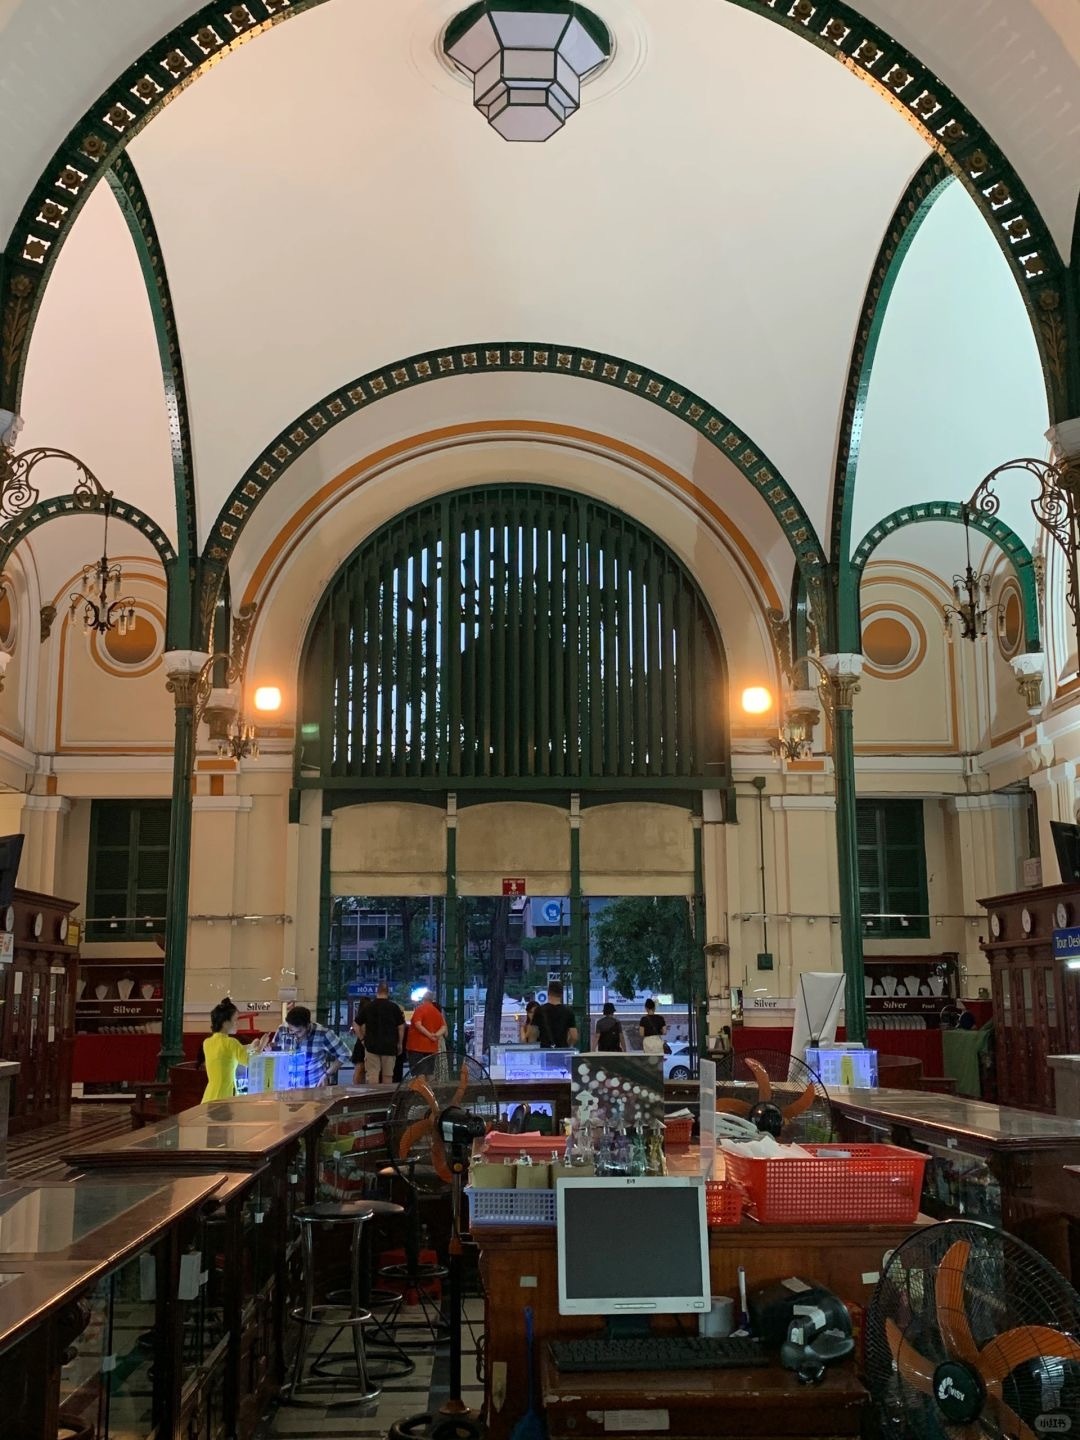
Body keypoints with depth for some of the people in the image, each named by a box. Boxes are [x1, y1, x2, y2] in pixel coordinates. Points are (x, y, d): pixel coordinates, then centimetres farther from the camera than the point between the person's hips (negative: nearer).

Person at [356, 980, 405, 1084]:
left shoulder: (368, 1007, 0)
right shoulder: (394, 1007, -2)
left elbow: (363, 1026, 6)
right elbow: (401, 1027, 1)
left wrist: (364, 1039, 18)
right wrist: (400, 1043, 11)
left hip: (372, 1045, 0)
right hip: (389, 1045, 0)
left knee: (372, 1074, -1)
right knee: (387, 1075, 8)